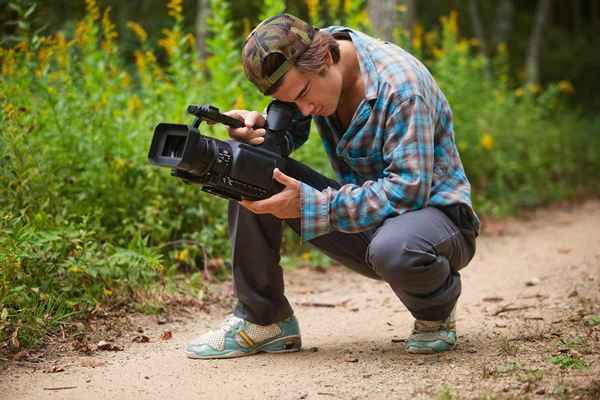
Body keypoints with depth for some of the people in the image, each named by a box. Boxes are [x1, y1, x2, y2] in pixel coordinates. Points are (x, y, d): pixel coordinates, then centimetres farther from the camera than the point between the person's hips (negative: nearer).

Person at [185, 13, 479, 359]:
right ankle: (260, 319, -5)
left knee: (392, 248, -43)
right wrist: (257, 127, -22)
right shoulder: (302, 69, -6)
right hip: (366, 207, 6)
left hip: (431, 211, -6)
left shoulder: (399, 84, -26)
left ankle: (437, 312, -6)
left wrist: (310, 204, -34)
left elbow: (409, 188, -30)